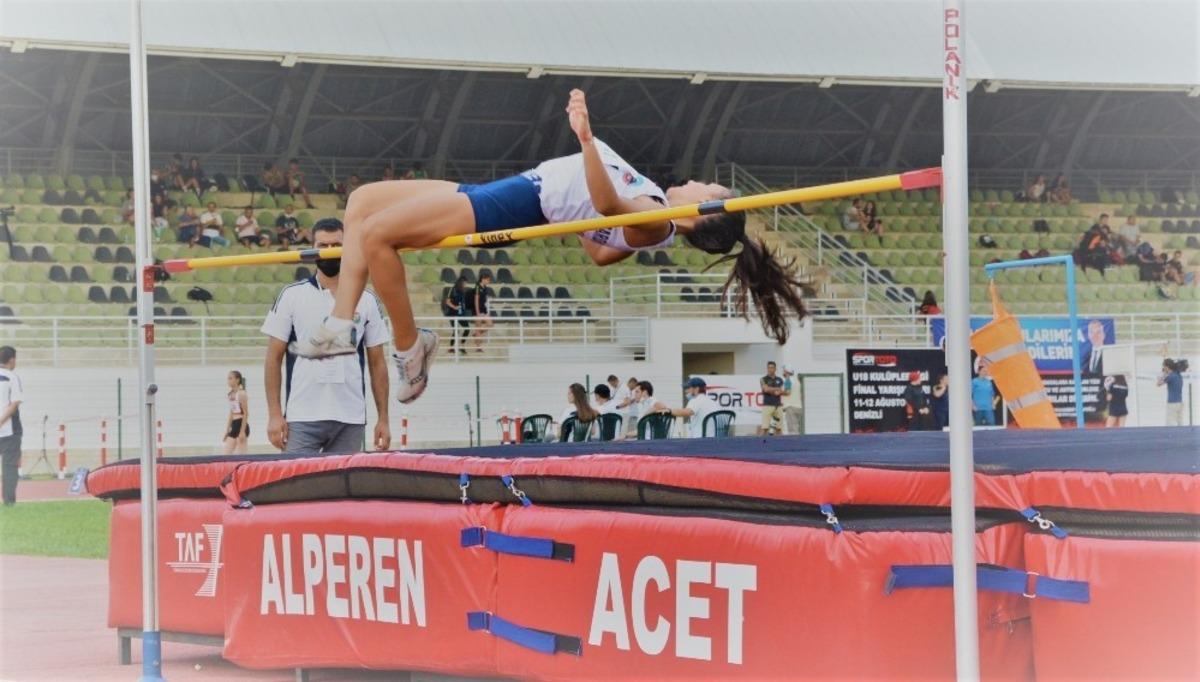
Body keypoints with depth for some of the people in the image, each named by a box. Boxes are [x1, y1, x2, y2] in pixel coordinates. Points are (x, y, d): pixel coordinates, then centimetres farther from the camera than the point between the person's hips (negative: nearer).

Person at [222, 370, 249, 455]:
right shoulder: (230, 395, 14)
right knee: (227, 454, 4)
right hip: (234, 426, 9)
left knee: (240, 454, -9)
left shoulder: (241, 394, -9)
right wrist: (226, 431, 16)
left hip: (241, 425, -9)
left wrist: (242, 431, -20)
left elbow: (246, 413, -14)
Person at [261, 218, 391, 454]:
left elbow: (377, 363, 12)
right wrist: (274, 414, -7)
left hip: (351, 419, 2)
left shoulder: (367, 301, 10)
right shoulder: (292, 295, 4)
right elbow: (274, 357, 2)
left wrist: (383, 418, 5)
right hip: (302, 418, -2)